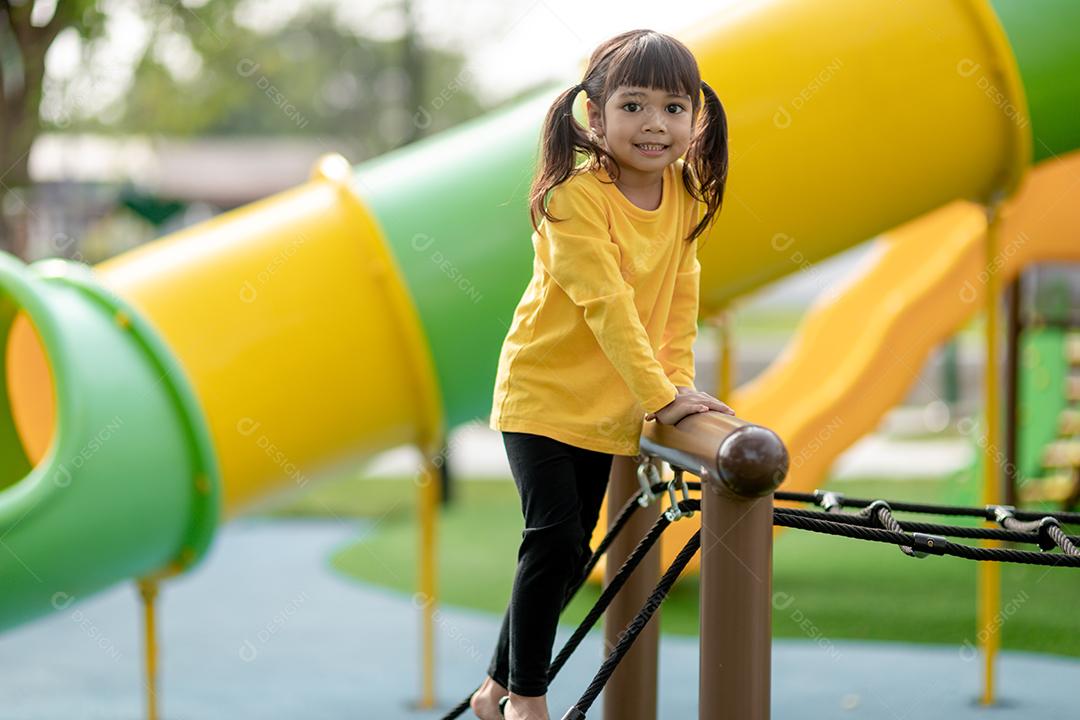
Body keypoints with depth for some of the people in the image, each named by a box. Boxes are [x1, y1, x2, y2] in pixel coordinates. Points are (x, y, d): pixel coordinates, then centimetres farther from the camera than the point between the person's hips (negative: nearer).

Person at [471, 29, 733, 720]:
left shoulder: (685, 193, -2)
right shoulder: (576, 197, -22)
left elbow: (681, 292, 5)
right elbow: (606, 304, -27)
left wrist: (679, 378, -5)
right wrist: (660, 397, -29)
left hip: (609, 404, 6)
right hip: (542, 392, -6)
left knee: (571, 554, 11)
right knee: (555, 542, -15)